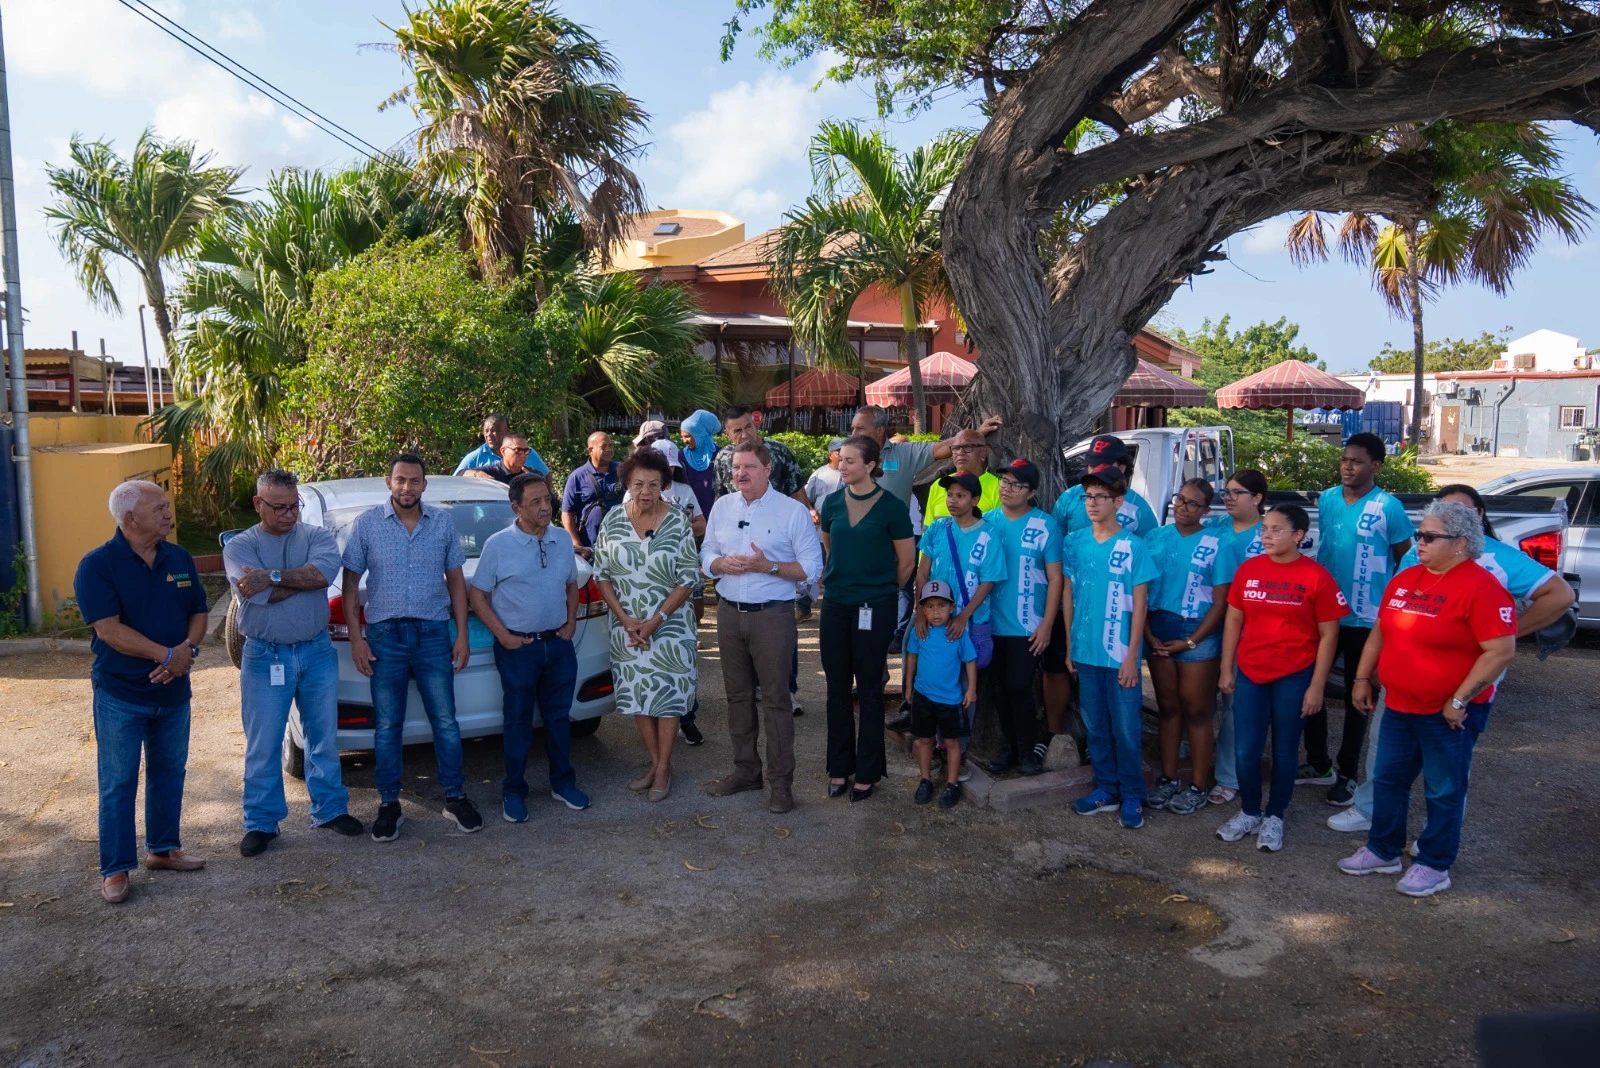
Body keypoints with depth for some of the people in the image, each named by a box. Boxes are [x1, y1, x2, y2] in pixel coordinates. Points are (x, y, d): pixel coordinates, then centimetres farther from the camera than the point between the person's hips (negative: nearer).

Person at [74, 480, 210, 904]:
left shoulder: (180, 559, 3)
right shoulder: (97, 565, -13)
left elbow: (198, 613, 7)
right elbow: (109, 630, -20)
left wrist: (188, 649, -14)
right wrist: (168, 655, -21)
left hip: (173, 690, 5)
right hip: (120, 694, -5)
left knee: (169, 772, 15)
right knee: (118, 783, 3)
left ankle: (163, 848, 31)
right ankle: (116, 869, 12)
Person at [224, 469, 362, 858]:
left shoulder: (317, 535, 2)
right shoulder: (240, 546, -2)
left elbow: (326, 571, -21)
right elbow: (258, 595, -19)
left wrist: (272, 577, -22)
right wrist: (303, 577, -13)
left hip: (317, 651, 2)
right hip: (265, 656, -1)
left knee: (324, 735, 12)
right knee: (263, 744, 6)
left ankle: (329, 809, 26)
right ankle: (262, 822, 20)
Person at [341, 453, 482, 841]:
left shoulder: (443, 522, 2)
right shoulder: (367, 523, -1)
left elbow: (455, 580, 7)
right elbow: (350, 583, 2)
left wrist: (462, 635, 3)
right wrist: (355, 638, -4)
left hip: (434, 633, 1)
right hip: (384, 635, 0)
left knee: (445, 721, 4)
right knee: (387, 726, 8)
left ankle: (456, 798, 18)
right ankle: (389, 805, 20)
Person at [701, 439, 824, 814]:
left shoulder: (793, 511, -7)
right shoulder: (722, 506, 8)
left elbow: (811, 568, -8)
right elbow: (706, 555, 12)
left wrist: (769, 566, -21)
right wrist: (722, 564, -10)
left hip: (772, 616, -5)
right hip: (729, 613, 5)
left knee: (775, 699, 0)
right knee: (738, 696, 13)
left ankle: (781, 781, 9)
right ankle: (745, 770, 26)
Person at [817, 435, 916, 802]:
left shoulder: (891, 506, -8)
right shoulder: (833, 502, 4)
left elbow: (906, 561, -1)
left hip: (875, 607, -4)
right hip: (835, 605, 4)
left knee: (869, 689, 5)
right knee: (837, 688, 9)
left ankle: (867, 772, 17)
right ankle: (838, 768, 21)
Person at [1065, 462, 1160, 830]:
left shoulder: (1133, 546, -8)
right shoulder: (1074, 543, 3)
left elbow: (1139, 604, -7)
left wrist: (1132, 656, -10)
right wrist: (1069, 645, 7)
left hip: (1120, 657, -4)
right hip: (1085, 654, 4)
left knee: (1126, 730, 4)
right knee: (1096, 727, 13)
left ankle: (1132, 798, 18)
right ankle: (1106, 789, 27)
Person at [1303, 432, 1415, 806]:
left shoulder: (1389, 507, -11)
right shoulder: (1326, 499, 3)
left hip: (1365, 620, -5)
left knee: (1356, 698, 9)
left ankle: (1346, 774, 21)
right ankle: (1317, 763, 27)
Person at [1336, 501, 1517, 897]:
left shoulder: (1482, 587, -17)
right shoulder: (1405, 579, 7)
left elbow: (1501, 651, -21)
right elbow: (1379, 632, 16)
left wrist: (1460, 701, -20)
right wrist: (1363, 678, 12)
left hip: (1449, 713, -7)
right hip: (1400, 706, 7)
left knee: (1443, 791, 7)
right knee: (1388, 780, 15)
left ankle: (1435, 866, 21)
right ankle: (1383, 851, 30)